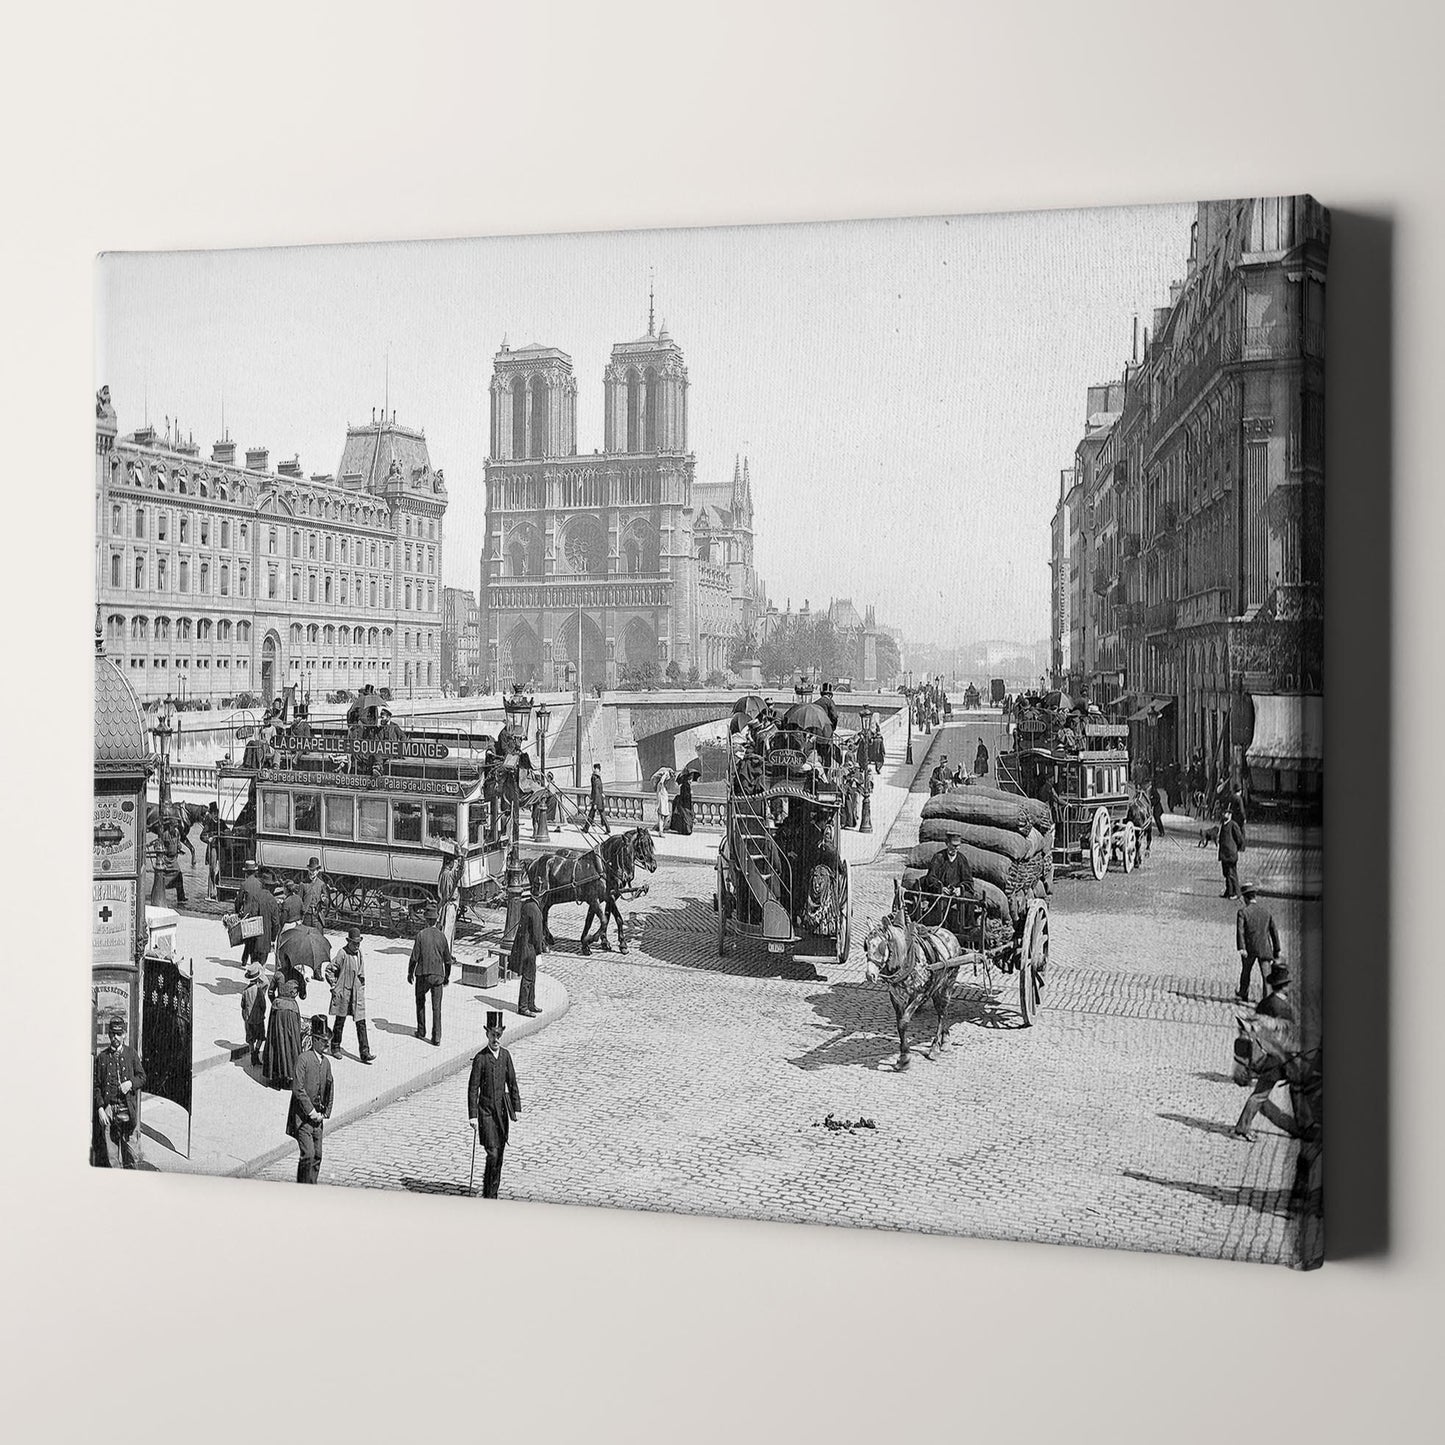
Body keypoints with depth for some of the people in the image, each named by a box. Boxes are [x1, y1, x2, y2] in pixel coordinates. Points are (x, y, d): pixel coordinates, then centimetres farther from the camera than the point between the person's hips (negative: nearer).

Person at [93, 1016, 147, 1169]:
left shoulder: (131, 1054, 10)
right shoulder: (102, 1057, 8)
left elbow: (142, 1077, 12)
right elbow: (97, 1086, 6)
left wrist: (131, 1083, -10)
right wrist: (100, 1108, -5)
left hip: (127, 1109, 0)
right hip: (108, 1109, 0)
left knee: (130, 1150, -1)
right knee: (110, 1154, 0)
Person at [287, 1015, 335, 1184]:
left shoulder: (326, 1062, 10)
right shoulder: (303, 1059, -11)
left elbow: (330, 1089, 17)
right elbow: (297, 1089, -16)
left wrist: (326, 1114, 7)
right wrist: (311, 1111, -14)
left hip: (318, 1117, 6)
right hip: (303, 1116, -6)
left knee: (317, 1156, 6)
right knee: (307, 1154, -12)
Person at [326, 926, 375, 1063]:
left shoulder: (359, 952, 8)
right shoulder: (342, 953, -13)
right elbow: (329, 970, -10)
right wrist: (334, 986, -9)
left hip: (357, 994, 5)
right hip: (343, 993, -5)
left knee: (361, 1023, -1)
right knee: (340, 1021, 9)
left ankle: (365, 1052, -4)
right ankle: (335, 1048, 29)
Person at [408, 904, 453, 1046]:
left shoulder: (421, 935, -11)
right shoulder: (442, 936, -3)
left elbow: (414, 957, -8)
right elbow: (448, 959, 4)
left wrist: (410, 973, 7)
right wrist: (447, 976, 17)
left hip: (422, 975, -1)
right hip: (438, 975, 2)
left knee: (420, 1002, 21)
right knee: (437, 1007, 4)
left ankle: (421, 1031, 27)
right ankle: (436, 1038, 1)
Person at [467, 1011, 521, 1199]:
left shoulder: (505, 1055, 5)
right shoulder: (480, 1059, -10)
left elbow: (512, 1083, 12)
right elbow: (473, 1089, -10)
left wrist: (516, 1108, 9)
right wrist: (473, 1116, -13)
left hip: (503, 1110, 5)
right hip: (486, 1111, -5)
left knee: (499, 1154, 9)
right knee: (492, 1153, -11)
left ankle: (492, 1194, 20)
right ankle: (487, 1194, 2)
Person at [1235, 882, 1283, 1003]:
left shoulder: (1242, 912, -4)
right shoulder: (1267, 911, 7)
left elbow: (1240, 931, -17)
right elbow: (1274, 932, 10)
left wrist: (1241, 948, -24)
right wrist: (1276, 951, 16)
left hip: (1249, 948, -1)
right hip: (1265, 948, 1)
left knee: (1246, 971, 22)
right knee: (1266, 975, -3)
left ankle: (1243, 995, 42)